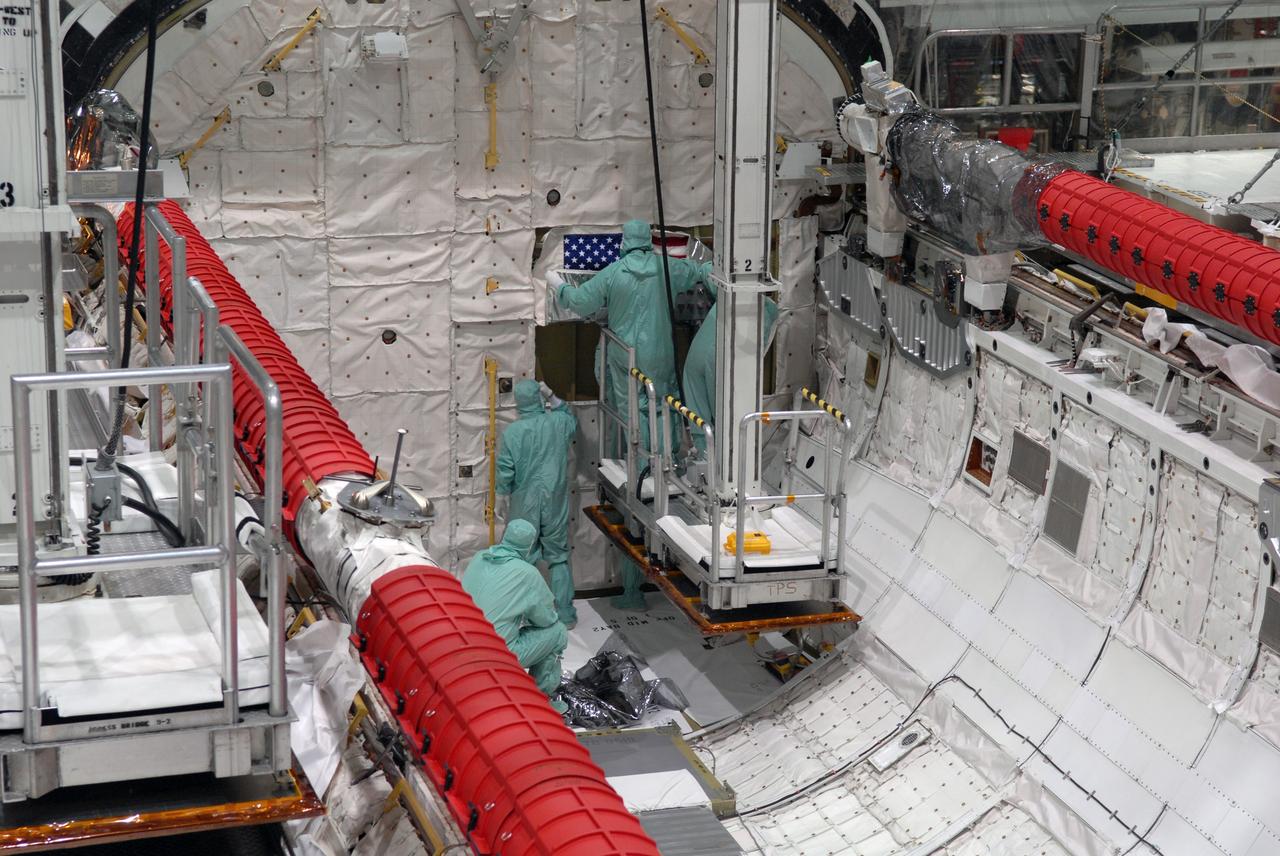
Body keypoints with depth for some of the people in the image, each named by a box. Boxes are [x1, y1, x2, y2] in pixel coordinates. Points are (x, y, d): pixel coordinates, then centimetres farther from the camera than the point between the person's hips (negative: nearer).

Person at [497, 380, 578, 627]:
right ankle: (566, 614, 13)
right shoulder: (558, 423, -6)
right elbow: (573, 422, 21)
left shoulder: (511, 432, -14)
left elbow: (505, 473, -11)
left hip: (525, 507, -2)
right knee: (559, 559, 12)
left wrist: (504, 491, 10)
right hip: (555, 505, 2)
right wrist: (553, 398, 15)